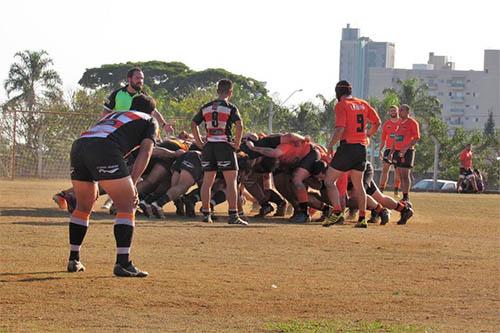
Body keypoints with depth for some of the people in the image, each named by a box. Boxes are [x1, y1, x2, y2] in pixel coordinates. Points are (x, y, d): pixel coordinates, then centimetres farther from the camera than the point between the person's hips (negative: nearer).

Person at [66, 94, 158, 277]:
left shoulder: (112, 115, 41)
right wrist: (132, 183, 0)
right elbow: (145, 151, 7)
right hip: (104, 148, -6)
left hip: (78, 145, 6)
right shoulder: (149, 121, 25)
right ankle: (122, 263, -8)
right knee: (127, 207, 1)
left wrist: (93, 187, 38)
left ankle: (73, 260, 26)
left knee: (83, 207, 23)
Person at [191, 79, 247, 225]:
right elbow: (239, 125, -16)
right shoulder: (230, 108, -4)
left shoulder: (206, 108, 11)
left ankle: (206, 214, 15)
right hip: (225, 146, -4)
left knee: (207, 181, 13)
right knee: (231, 181, -2)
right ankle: (233, 215, -8)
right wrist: (237, 144, -6)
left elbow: (193, 124, 12)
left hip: (209, 146, 4)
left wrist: (199, 142, 15)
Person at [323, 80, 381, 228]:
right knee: (358, 184, 16)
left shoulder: (341, 105, -7)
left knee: (329, 181, 0)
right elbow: (377, 122, 17)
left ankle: (337, 212, -17)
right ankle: (362, 218, 12)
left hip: (347, 146, -7)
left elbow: (340, 129, -17)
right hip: (362, 148, 7)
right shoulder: (363, 104, 12)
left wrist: (331, 144, -4)